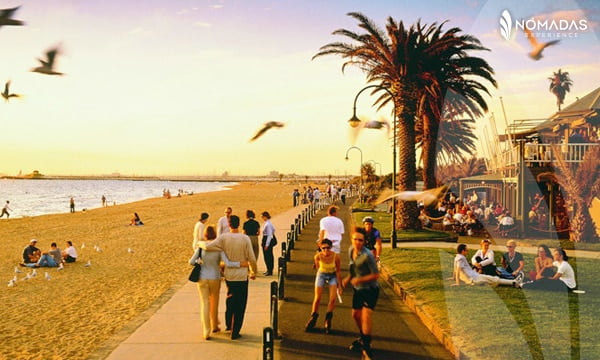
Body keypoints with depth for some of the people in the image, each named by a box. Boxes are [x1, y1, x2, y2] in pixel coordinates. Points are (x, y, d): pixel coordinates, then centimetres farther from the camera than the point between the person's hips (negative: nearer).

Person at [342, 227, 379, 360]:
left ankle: (366, 347, -12)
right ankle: (363, 338, 42)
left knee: (366, 314, -21)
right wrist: (348, 278, 2)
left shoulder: (367, 255, -25)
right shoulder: (351, 250, -1)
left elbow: (376, 275, -20)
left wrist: (359, 279, -26)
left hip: (370, 289, -8)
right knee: (355, 314, 18)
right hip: (358, 289, 8)